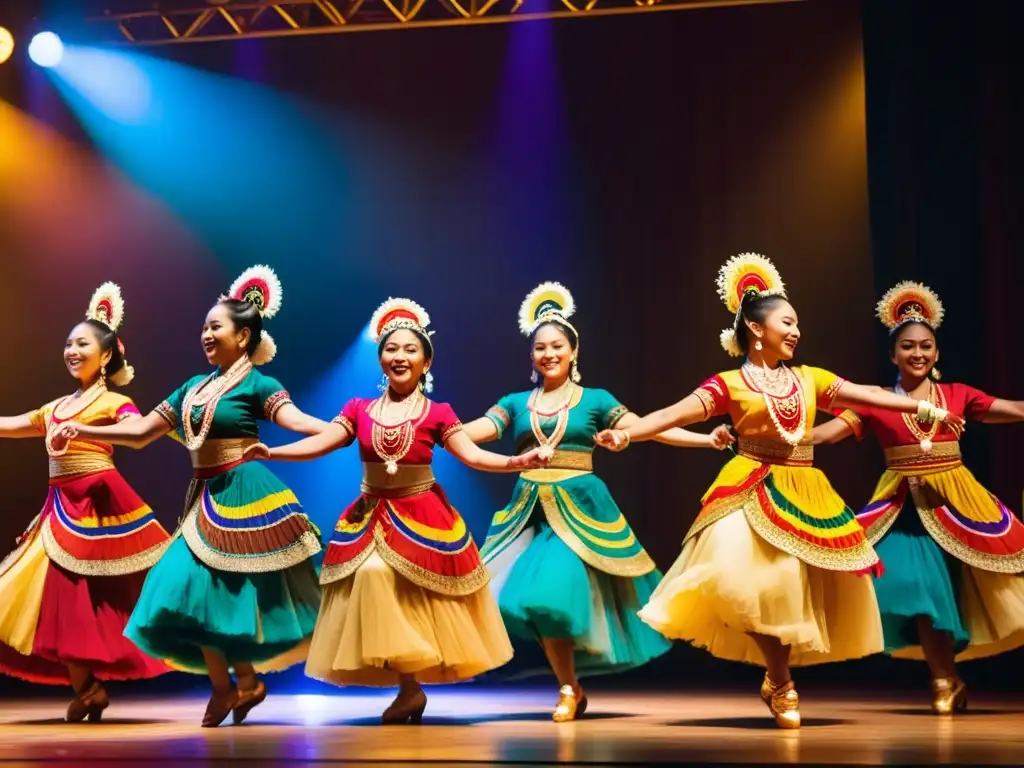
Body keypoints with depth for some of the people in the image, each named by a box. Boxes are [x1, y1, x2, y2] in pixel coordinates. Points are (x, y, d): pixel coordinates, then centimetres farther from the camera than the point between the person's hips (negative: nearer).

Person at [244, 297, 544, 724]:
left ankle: (410, 687, 7)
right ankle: (409, 688, 2)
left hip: (421, 516, -2)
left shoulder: (437, 414, -4)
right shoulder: (359, 410, 3)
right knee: (373, 578, -8)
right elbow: (319, 444, -4)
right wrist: (270, 453, -15)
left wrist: (517, 462, -26)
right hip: (371, 517, 2)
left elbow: (471, 455, -11)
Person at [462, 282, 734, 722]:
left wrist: (706, 440, -13)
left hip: (579, 509, -3)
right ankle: (570, 688, 10)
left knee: (553, 592, -17)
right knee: (524, 595, -10)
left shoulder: (595, 400, 5)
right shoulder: (515, 403, 11)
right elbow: (475, 430, 0)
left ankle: (569, 691, 5)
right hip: (529, 510, 3)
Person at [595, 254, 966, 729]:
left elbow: (869, 396, 11)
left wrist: (925, 409, 6)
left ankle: (775, 678, 21)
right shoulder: (730, 385, -3)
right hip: (755, 492, -5)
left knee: (799, 586, 2)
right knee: (757, 584, -19)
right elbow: (676, 413, -13)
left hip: (804, 494, 5)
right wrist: (626, 433, -28)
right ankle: (782, 682, 1)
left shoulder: (810, 379, 11)